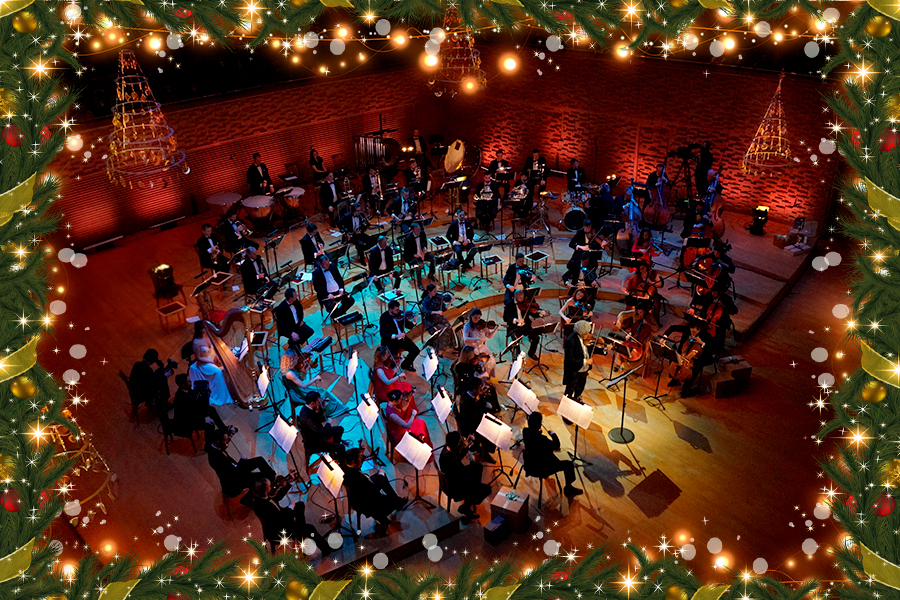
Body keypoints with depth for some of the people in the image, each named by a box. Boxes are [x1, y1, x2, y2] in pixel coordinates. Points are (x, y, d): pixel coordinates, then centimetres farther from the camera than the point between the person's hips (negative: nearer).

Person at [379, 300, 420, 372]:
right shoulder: (384, 318, -17)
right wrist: (396, 336, -38)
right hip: (390, 341, -5)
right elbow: (383, 334, -26)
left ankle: (405, 364, 20)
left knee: (416, 350, -6)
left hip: (402, 338, 6)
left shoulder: (400, 314, -1)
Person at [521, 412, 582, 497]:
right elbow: (556, 445, -21)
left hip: (529, 465, 8)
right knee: (569, 464, 4)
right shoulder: (540, 439, -35)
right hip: (539, 470, -8)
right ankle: (568, 489, 22)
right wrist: (553, 434, -7)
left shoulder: (525, 432, -14)